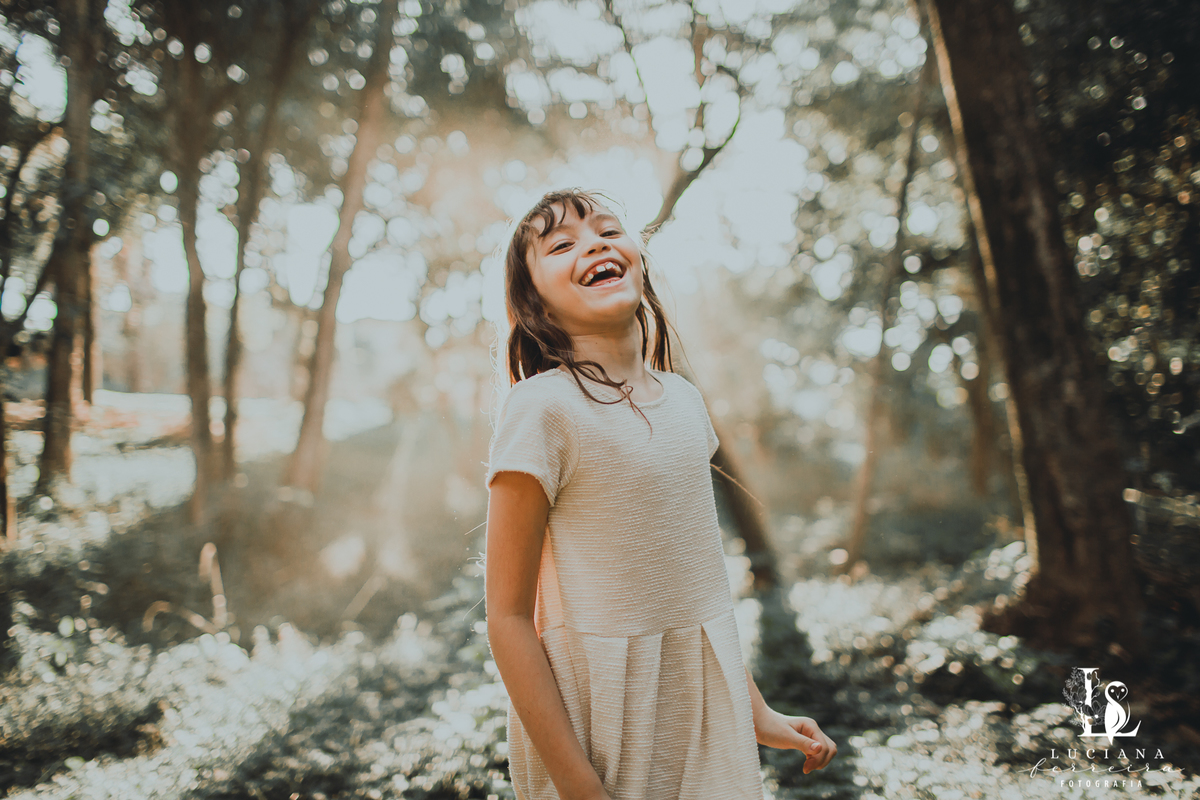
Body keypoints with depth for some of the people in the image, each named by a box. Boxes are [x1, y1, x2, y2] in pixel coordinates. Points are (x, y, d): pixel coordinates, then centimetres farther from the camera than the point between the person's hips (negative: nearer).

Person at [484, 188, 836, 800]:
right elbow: (509, 619, -15)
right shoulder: (542, 407, -17)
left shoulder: (684, 400, 2)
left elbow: (693, 576, 10)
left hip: (706, 701, 6)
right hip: (595, 706, -5)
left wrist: (757, 714, 14)